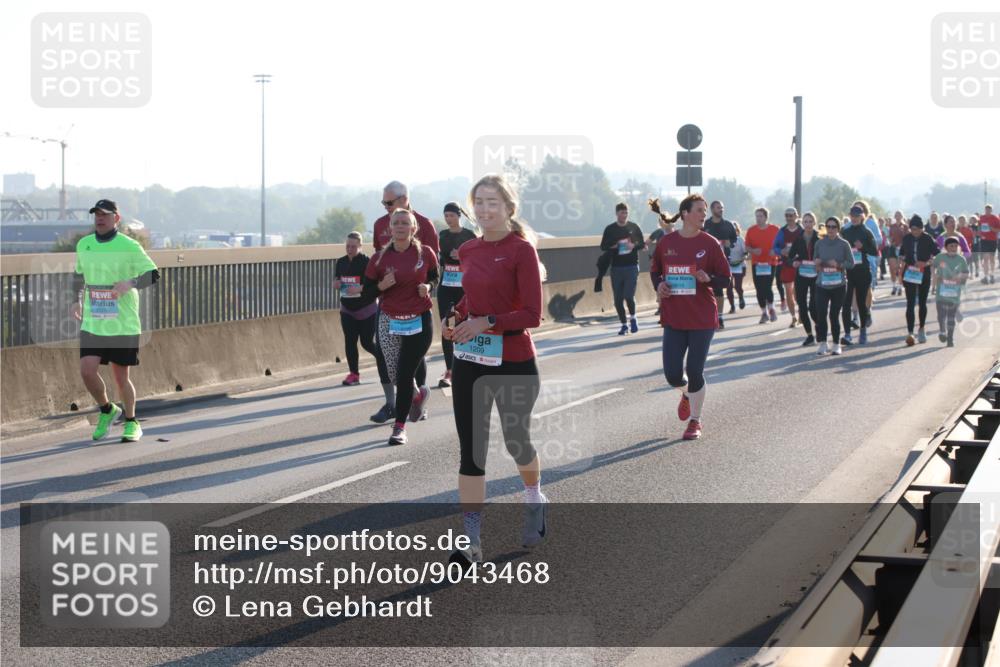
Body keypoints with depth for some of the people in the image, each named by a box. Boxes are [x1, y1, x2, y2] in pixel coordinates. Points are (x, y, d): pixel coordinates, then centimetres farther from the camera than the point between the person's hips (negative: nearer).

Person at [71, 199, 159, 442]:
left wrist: (131, 283, -26)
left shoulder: (129, 246, -7)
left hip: (123, 324, -4)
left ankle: (131, 422, 24)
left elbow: (153, 274, -9)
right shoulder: (83, 245, 8)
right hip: (92, 323, 4)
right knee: (87, 370, -10)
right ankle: (106, 410, 17)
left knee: (121, 376, 3)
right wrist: (78, 300, 13)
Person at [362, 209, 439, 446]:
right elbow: (366, 293, 1)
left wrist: (428, 286, -7)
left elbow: (434, 277, 14)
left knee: (405, 375, -8)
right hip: (389, 322, 2)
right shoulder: (380, 258, -3)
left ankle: (400, 427, 4)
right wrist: (382, 286, -19)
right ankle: (419, 393, 40)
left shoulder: (425, 253, -4)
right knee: (395, 375, 5)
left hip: (419, 321, -2)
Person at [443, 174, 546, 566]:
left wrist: (487, 323, -22)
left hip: (514, 363, -5)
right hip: (470, 361, 5)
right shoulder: (468, 251, 7)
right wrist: (455, 319, 3)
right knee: (470, 451, -1)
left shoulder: (521, 250, -11)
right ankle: (471, 541, 0)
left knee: (516, 441, 14)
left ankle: (534, 501, 45)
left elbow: (532, 314, -14)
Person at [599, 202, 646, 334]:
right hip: (616, 268, 2)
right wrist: (614, 247, -14)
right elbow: (603, 247, 5)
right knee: (618, 300, 3)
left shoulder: (633, 227, 5)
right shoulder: (610, 229, 6)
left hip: (632, 266, -2)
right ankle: (624, 324, 16)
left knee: (629, 295, -13)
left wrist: (633, 246, -13)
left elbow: (642, 244, 7)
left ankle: (633, 318, 12)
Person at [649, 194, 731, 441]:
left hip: (702, 318, -2)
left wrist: (708, 279, -21)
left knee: (695, 372, -2)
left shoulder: (710, 243, -4)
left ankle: (695, 421, 18)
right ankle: (687, 394, 36)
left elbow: (725, 278, -1)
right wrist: (658, 285, -4)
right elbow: (655, 270, 17)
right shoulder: (666, 242, 2)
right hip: (673, 318, 2)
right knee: (672, 374, -1)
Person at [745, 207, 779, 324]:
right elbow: (747, 246, 7)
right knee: (759, 289, 3)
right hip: (756, 263, 2)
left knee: (767, 287, -13)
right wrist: (753, 251, -14)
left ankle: (771, 308, 11)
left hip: (770, 263, -2)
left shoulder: (774, 230, 0)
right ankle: (764, 312, 17)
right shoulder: (751, 231, 4)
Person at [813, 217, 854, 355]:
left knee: (834, 315, 0)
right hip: (822, 285, 1)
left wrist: (838, 265, -15)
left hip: (839, 285, -1)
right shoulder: (819, 243, 4)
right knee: (821, 314, -9)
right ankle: (822, 343, 3)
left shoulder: (844, 244, -1)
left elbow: (851, 263, 0)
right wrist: (817, 264, -8)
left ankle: (836, 344, 13)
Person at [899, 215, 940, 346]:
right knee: (910, 303, -8)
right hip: (909, 274, 1)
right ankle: (910, 332, -14)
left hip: (924, 274, -1)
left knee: (922, 302, 11)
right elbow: (902, 253, 15)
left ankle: (921, 329, 30)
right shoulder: (907, 238, 1)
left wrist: (926, 263, -18)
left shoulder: (928, 239, -7)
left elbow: (936, 254, -5)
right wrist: (902, 265, 3)